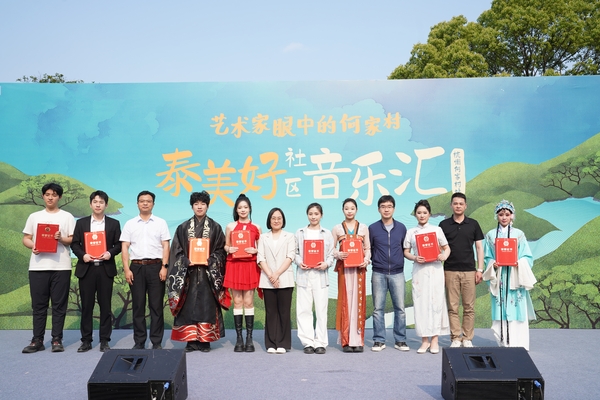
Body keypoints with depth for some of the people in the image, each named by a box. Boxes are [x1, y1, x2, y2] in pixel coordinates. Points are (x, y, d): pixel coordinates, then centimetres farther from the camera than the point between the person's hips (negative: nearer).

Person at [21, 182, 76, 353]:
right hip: (38, 266, 2)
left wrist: (61, 239, -16)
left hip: (61, 266, -2)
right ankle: (37, 340, 11)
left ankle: (57, 340, 6)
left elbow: (74, 240, 3)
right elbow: (25, 238, 12)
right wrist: (32, 246, -9)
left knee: (59, 305, 1)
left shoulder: (67, 217, 8)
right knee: (38, 305, 4)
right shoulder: (34, 216, 14)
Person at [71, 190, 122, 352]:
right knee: (86, 305, 4)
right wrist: (82, 255, -11)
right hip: (86, 268, 1)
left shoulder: (114, 223, 8)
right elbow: (74, 244, 6)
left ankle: (104, 340, 10)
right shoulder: (81, 223, 10)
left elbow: (119, 244, 5)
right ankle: (86, 340, 12)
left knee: (105, 305, 2)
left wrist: (110, 253, -13)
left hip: (106, 269, 0)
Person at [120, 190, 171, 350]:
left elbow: (165, 246, 2)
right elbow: (124, 247, 6)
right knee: (138, 305, 5)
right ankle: (139, 342, 13)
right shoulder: (130, 224, 10)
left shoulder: (161, 223, 7)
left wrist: (164, 267, -8)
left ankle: (157, 342, 7)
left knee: (156, 305, 0)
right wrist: (126, 269, -4)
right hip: (136, 267, 1)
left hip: (155, 266, -1)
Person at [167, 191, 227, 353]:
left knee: (206, 306, -2)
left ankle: (205, 340, 5)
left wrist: (210, 261, -12)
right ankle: (191, 340, 7)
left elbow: (220, 250, 4)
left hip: (208, 273, -1)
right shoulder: (183, 227, 8)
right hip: (188, 272, 1)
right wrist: (186, 262, -10)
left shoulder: (215, 227, 6)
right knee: (189, 306, 0)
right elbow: (177, 251, 7)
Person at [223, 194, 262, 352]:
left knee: (249, 302, 0)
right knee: (237, 301, 2)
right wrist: (229, 249, -10)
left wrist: (255, 250, -11)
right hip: (234, 265, 0)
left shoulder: (256, 228, 5)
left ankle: (249, 338, 5)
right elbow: (225, 246, 11)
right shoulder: (230, 226, 5)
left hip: (250, 266, 0)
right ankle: (239, 338, 8)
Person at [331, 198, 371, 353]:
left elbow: (368, 248, 9)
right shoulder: (337, 228, 7)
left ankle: (358, 340, 5)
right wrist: (338, 254, -15)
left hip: (359, 268, 1)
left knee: (359, 301, 0)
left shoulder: (364, 228, 10)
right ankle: (346, 341, 2)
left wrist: (366, 259, -9)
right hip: (343, 268, -1)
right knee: (345, 301, -2)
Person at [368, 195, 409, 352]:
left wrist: (400, 261, 4)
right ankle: (379, 340, 11)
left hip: (397, 273, 1)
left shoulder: (401, 228, 7)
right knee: (378, 308, 2)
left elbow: (405, 248, 13)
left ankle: (400, 340, 12)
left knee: (400, 308, 2)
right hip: (378, 274, -1)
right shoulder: (373, 228, 3)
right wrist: (373, 260, -2)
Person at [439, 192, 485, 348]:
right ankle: (455, 338, 9)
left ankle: (468, 338, 12)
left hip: (469, 271, 1)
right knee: (453, 307, 2)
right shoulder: (444, 224, 4)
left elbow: (479, 247, 7)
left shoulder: (473, 224, 6)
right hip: (450, 271, 0)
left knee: (469, 307, 3)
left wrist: (480, 269, 1)